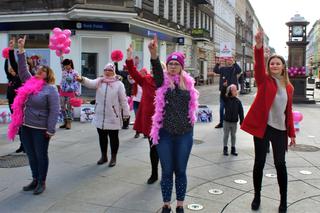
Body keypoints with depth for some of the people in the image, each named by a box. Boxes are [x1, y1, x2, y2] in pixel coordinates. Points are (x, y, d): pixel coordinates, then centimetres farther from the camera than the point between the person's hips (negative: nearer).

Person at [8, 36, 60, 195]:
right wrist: (21, 50, 8)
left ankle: (42, 182, 20)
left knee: (41, 155, 7)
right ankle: (35, 180, 28)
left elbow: (54, 111, -14)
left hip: (40, 129, -6)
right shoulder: (29, 82, 9)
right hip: (25, 127, 6)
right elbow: (22, 69, 15)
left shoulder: (51, 89, -10)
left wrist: (50, 130, -18)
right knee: (31, 155, 15)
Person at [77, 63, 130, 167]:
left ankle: (113, 158, 21)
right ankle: (104, 156, 31)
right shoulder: (99, 81, 3)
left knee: (113, 138, 7)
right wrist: (82, 79, -38)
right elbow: (90, 83, -17)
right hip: (100, 116, 4)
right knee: (102, 137, 15)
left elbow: (123, 100, -5)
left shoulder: (118, 84, -6)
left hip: (113, 117, -4)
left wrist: (126, 113, -5)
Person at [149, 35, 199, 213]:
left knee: (181, 171, 10)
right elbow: (157, 70, -26)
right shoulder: (163, 81, -4)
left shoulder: (188, 82, 4)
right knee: (167, 171, 7)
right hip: (165, 133, -2)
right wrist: (154, 54, -45)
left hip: (184, 133, 2)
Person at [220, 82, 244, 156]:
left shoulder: (238, 101, -4)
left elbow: (241, 112, -2)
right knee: (226, 135, 9)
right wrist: (224, 86, -36)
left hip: (234, 122, 2)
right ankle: (225, 148, 20)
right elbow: (222, 94, -24)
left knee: (233, 135, 13)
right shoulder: (226, 99, -7)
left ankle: (233, 149, 23)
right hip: (226, 121, -2)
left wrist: (242, 121, -3)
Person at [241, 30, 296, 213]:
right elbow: (259, 65, -21)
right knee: (259, 162, 4)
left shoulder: (288, 87, 9)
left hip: (280, 130, 3)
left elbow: (289, 111, 12)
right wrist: (259, 46, -38)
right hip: (262, 127, -2)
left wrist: (292, 133, 10)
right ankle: (257, 197, 21)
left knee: (280, 163, 5)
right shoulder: (264, 80, 0)